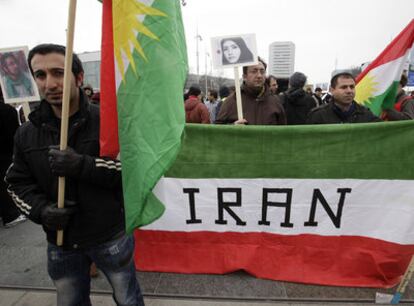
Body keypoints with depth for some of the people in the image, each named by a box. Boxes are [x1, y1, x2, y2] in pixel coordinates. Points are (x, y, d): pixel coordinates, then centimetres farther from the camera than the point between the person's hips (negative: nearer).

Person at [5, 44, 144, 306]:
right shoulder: (27, 134, -1)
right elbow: (19, 183, 6)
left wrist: (84, 166, -27)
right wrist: (41, 210, -14)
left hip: (111, 236, -3)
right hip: (61, 243, 4)